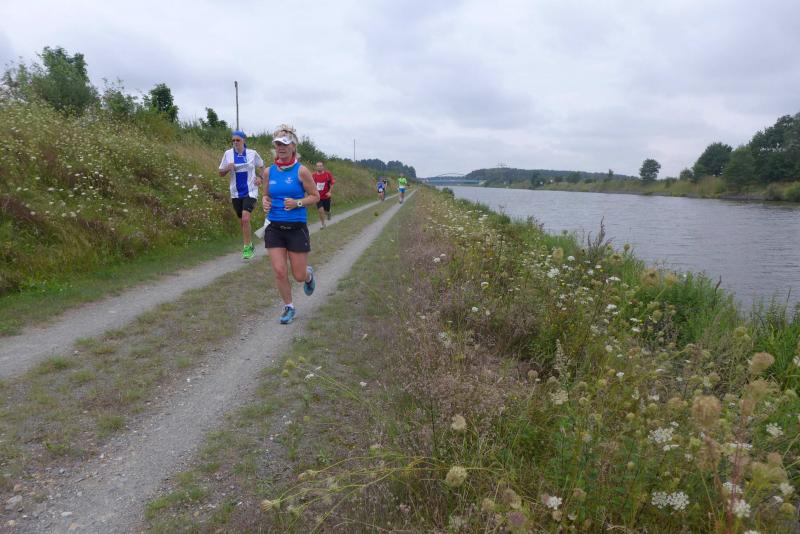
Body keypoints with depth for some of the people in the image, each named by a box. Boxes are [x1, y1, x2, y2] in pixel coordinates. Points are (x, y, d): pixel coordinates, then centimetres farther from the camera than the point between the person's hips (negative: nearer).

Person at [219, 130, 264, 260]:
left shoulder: (252, 153, -3)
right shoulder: (228, 154, 0)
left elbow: (261, 166, 16)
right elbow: (221, 173, 6)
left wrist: (259, 177, -1)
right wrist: (228, 168, -14)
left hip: (250, 192, -3)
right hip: (236, 193, 3)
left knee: (245, 218, -21)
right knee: (243, 220, 11)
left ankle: (247, 247, -9)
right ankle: (249, 245, 29)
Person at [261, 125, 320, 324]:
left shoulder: (301, 171, -8)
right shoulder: (269, 171, 4)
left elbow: (315, 196, -2)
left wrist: (297, 203, -19)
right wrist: (265, 201, -7)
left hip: (297, 229, -3)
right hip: (275, 228, 3)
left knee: (299, 276, 4)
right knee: (279, 272, -1)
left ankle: (309, 274, 41)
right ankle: (288, 307, 21)